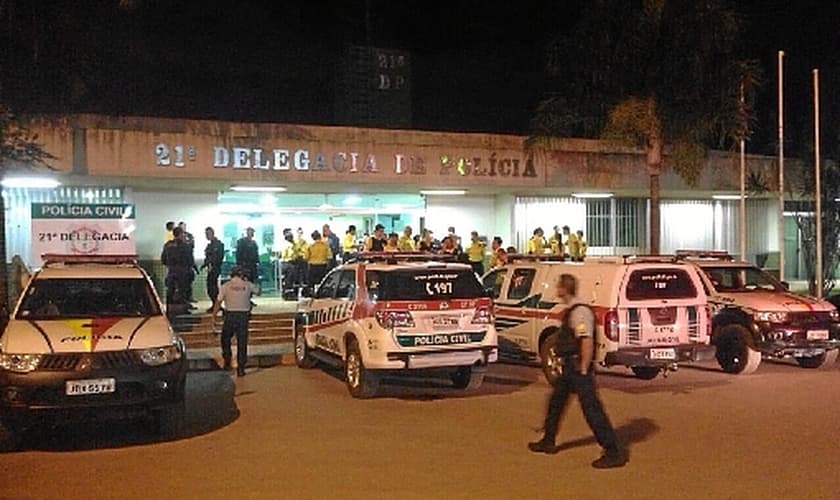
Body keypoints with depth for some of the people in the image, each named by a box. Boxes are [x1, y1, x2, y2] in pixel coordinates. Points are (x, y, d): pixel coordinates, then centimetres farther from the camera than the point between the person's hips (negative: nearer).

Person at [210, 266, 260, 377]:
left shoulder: (226, 286, 0)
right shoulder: (247, 285, 3)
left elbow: (218, 302, -4)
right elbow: (258, 291, 22)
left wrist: (213, 317, -1)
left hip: (230, 315, -1)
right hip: (244, 316, 1)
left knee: (225, 339, 19)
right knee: (242, 343, 5)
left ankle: (227, 362, 16)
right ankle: (241, 369, 6)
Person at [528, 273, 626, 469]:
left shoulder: (580, 312, -20)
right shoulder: (571, 310, 12)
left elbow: (587, 342, -27)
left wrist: (583, 370, -24)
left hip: (578, 367, -11)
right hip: (569, 366, 11)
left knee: (592, 409, -9)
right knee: (556, 401, 21)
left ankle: (613, 453, -4)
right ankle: (548, 442, 36)